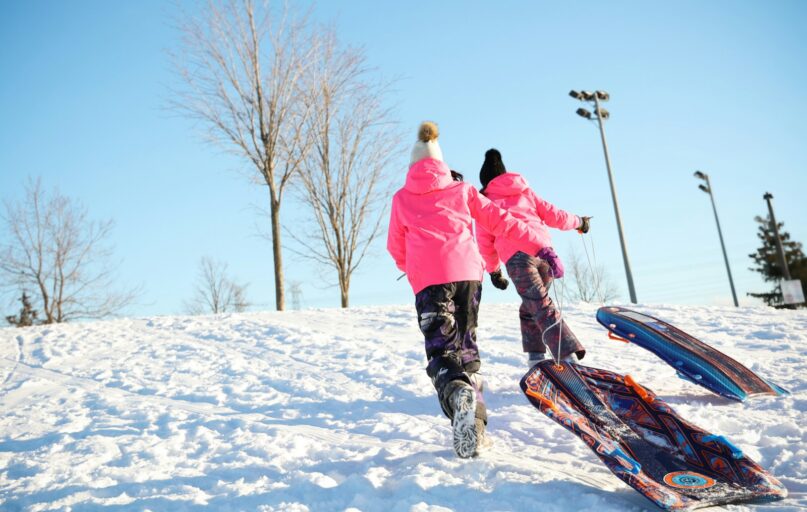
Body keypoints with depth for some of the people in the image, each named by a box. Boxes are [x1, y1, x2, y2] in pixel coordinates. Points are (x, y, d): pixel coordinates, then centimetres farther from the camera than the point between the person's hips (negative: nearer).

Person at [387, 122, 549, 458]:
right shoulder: (461, 190, 19)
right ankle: (476, 423, 8)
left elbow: (396, 247, 24)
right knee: (466, 345, 14)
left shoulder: (402, 198, 18)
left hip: (429, 279, -2)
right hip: (468, 272, 2)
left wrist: (412, 269, 44)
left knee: (441, 350, -4)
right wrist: (540, 245, 15)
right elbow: (501, 222, 12)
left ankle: (458, 393, -37)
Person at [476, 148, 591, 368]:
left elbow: (485, 241, 17)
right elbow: (552, 214, 22)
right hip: (545, 251, 4)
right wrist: (578, 222, 39)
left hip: (518, 257, -4)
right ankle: (536, 356, 14)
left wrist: (493, 270, 29)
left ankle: (568, 356, -23)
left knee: (544, 309, -9)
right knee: (529, 308, 19)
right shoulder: (525, 192, 27)